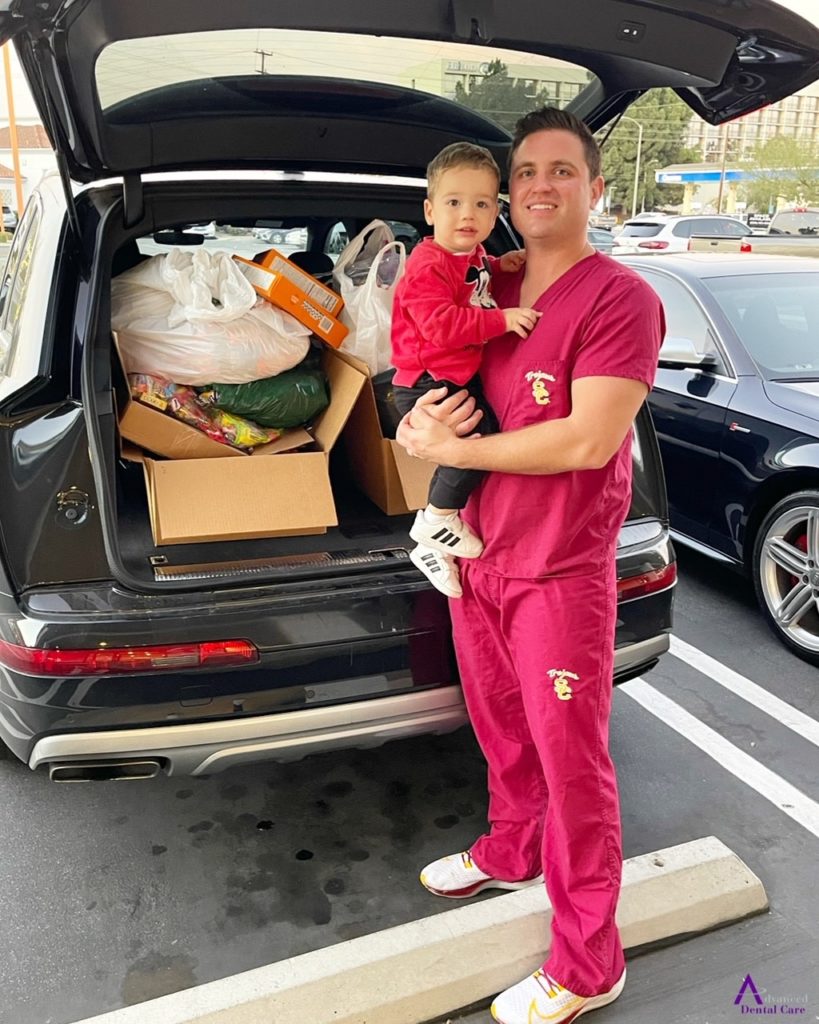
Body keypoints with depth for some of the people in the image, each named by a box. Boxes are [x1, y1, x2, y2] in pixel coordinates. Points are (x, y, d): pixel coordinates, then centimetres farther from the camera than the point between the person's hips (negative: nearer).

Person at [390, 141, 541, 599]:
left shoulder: (471, 254, 12)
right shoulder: (428, 267, -18)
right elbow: (442, 325, -31)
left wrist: (498, 266, 15)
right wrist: (501, 319, -31)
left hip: (462, 380, 10)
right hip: (429, 385, -10)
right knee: (481, 435, -26)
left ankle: (435, 548, 28)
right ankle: (438, 520, -9)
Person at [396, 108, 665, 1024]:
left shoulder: (620, 299, -13)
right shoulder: (488, 291, 9)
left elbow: (586, 440, -22)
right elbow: (430, 383, 16)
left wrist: (454, 448, -16)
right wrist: (419, 422, -9)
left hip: (559, 577, -6)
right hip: (475, 557, 7)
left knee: (571, 761, 5)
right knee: (500, 731, 22)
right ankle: (510, 853, 49)